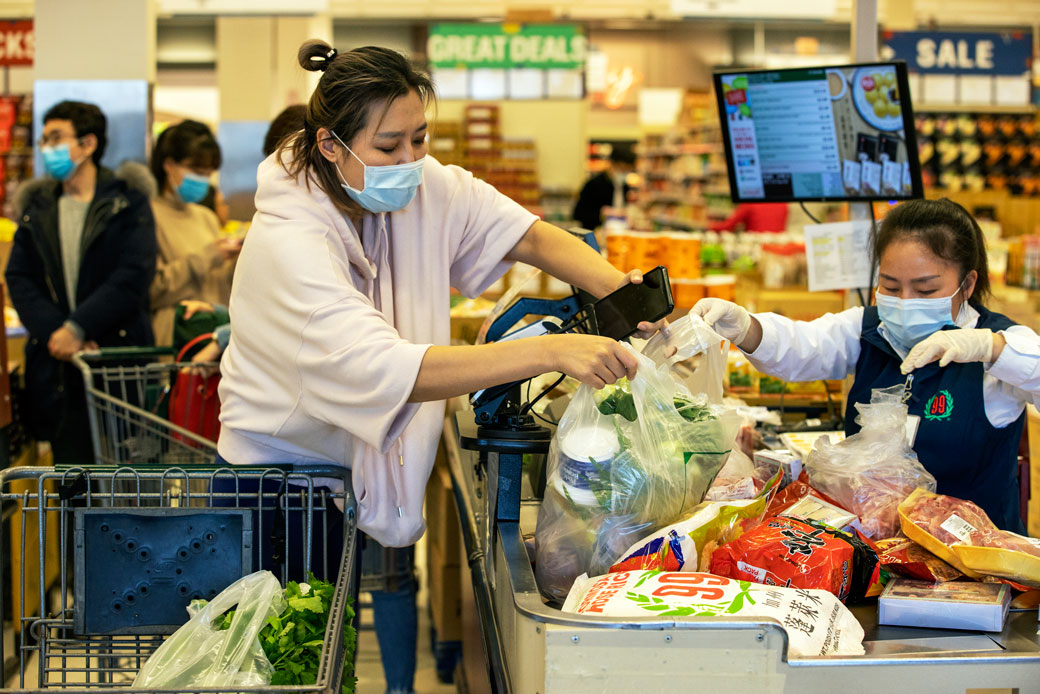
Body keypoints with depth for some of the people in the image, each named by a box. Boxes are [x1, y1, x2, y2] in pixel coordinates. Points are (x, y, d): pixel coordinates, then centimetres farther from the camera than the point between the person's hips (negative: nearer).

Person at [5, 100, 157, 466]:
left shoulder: (127, 202, 2)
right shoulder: (36, 208, 14)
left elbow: (133, 277, -9)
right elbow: (19, 280, 5)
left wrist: (78, 328, -16)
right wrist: (53, 332, -12)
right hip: (56, 368, 3)